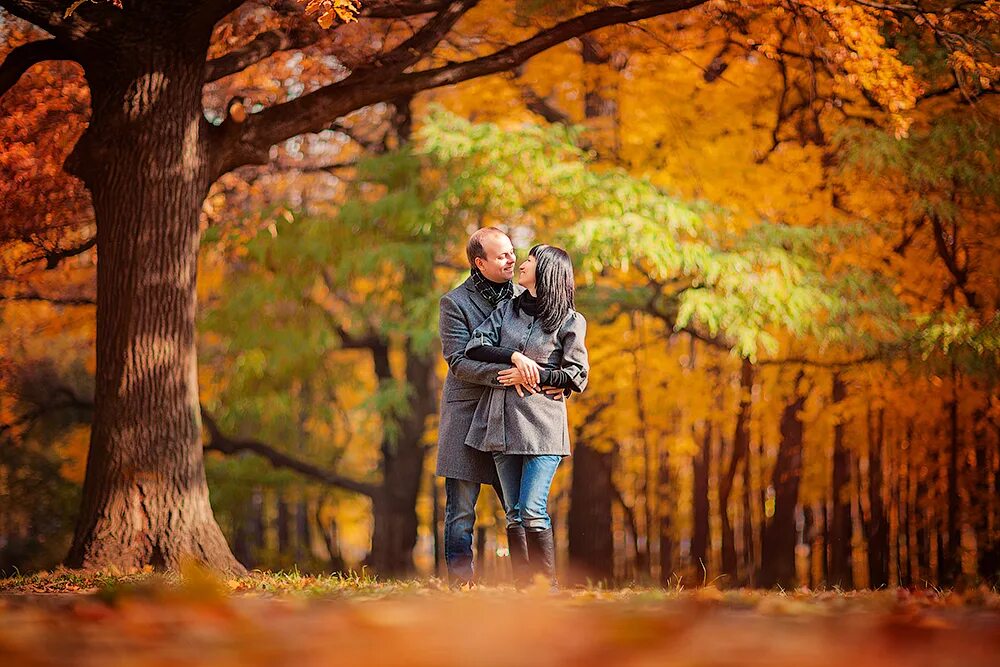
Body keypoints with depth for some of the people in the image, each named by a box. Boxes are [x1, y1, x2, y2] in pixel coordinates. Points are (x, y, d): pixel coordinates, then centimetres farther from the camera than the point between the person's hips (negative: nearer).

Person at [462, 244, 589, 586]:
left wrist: (534, 374, -11)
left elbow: (576, 376, -1)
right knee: (514, 514, 3)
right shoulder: (508, 309, 14)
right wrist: (514, 357, -12)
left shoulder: (570, 321, 1)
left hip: (542, 421, -5)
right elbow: (475, 346, 3)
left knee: (532, 512, -14)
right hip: (501, 420, 5)